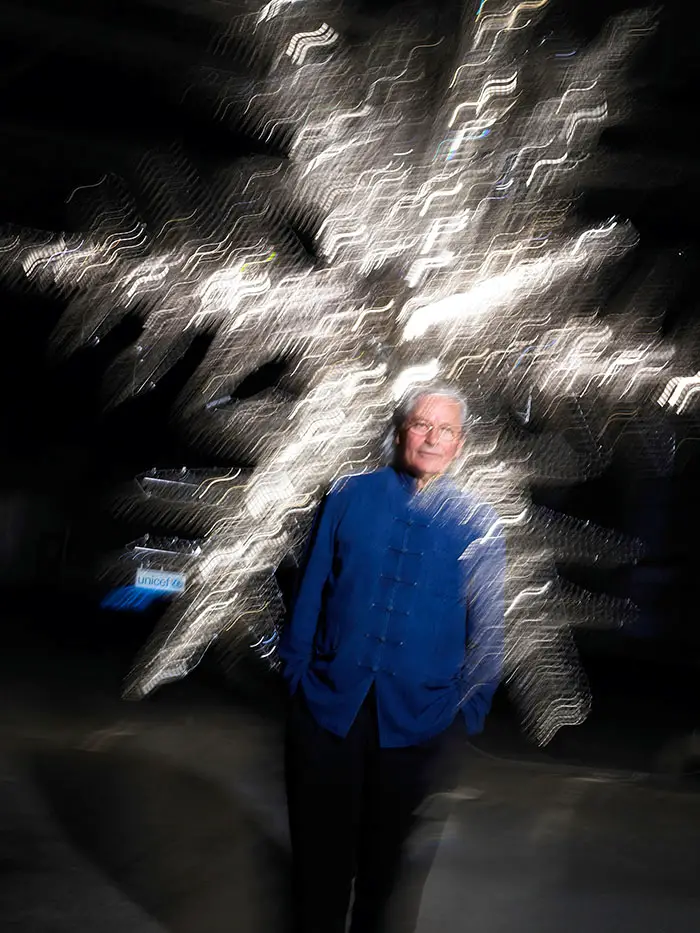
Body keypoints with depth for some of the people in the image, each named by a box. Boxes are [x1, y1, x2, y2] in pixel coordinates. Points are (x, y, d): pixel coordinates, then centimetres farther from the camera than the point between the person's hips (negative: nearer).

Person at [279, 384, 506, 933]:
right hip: (328, 705, 1)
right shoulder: (348, 496, 2)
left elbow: (487, 633, 2)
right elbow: (311, 591, 4)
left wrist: (469, 718, 0)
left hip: (416, 723, 0)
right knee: (319, 852, 12)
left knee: (389, 862, 14)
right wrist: (296, 674, 2)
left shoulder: (479, 525, 1)